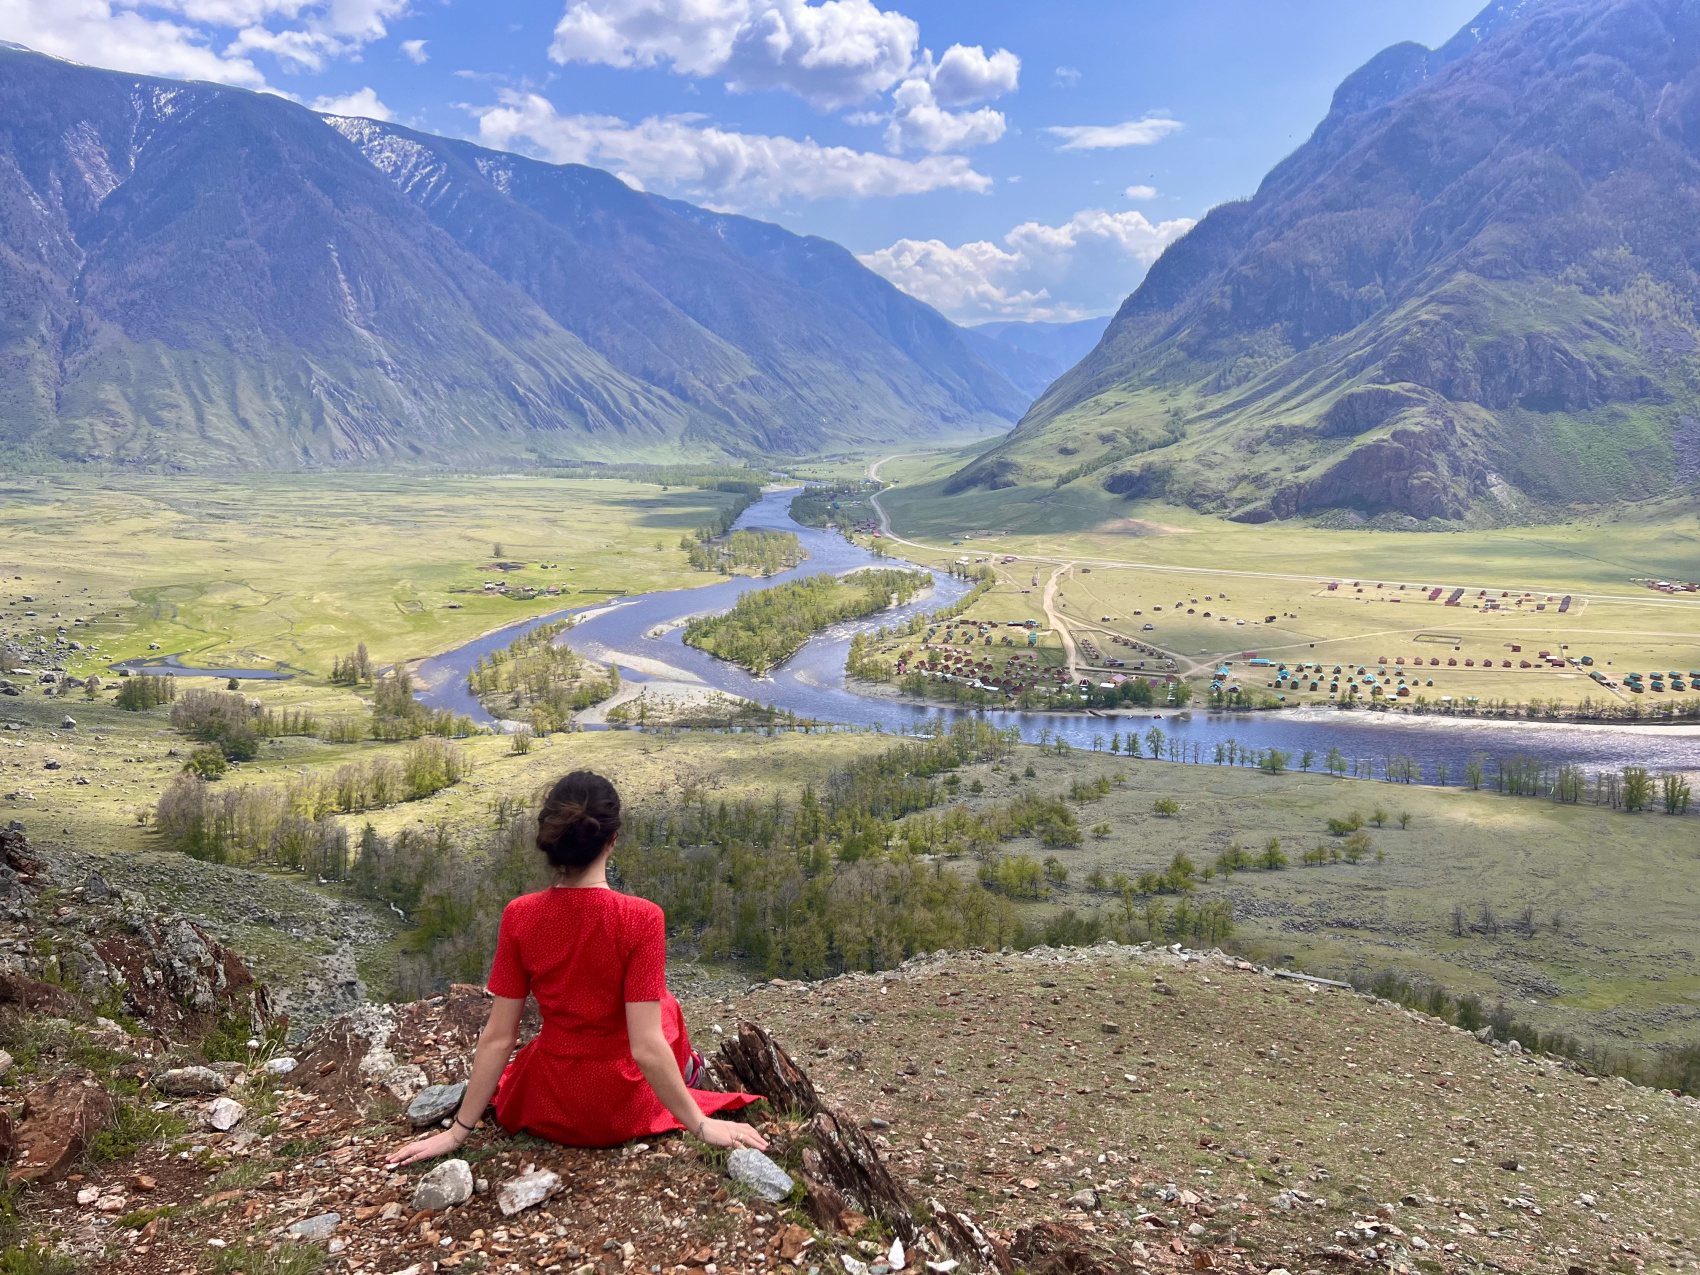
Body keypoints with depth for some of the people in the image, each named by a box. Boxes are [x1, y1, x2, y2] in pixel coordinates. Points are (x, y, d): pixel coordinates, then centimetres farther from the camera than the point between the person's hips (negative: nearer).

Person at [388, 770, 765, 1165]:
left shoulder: (519, 916, -16)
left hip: (548, 1111, 2)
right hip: (623, 1114, -2)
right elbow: (646, 1048, -24)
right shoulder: (641, 919, -25)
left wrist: (457, 1132, 0)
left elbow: (497, 1038, -11)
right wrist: (703, 1126, -11)